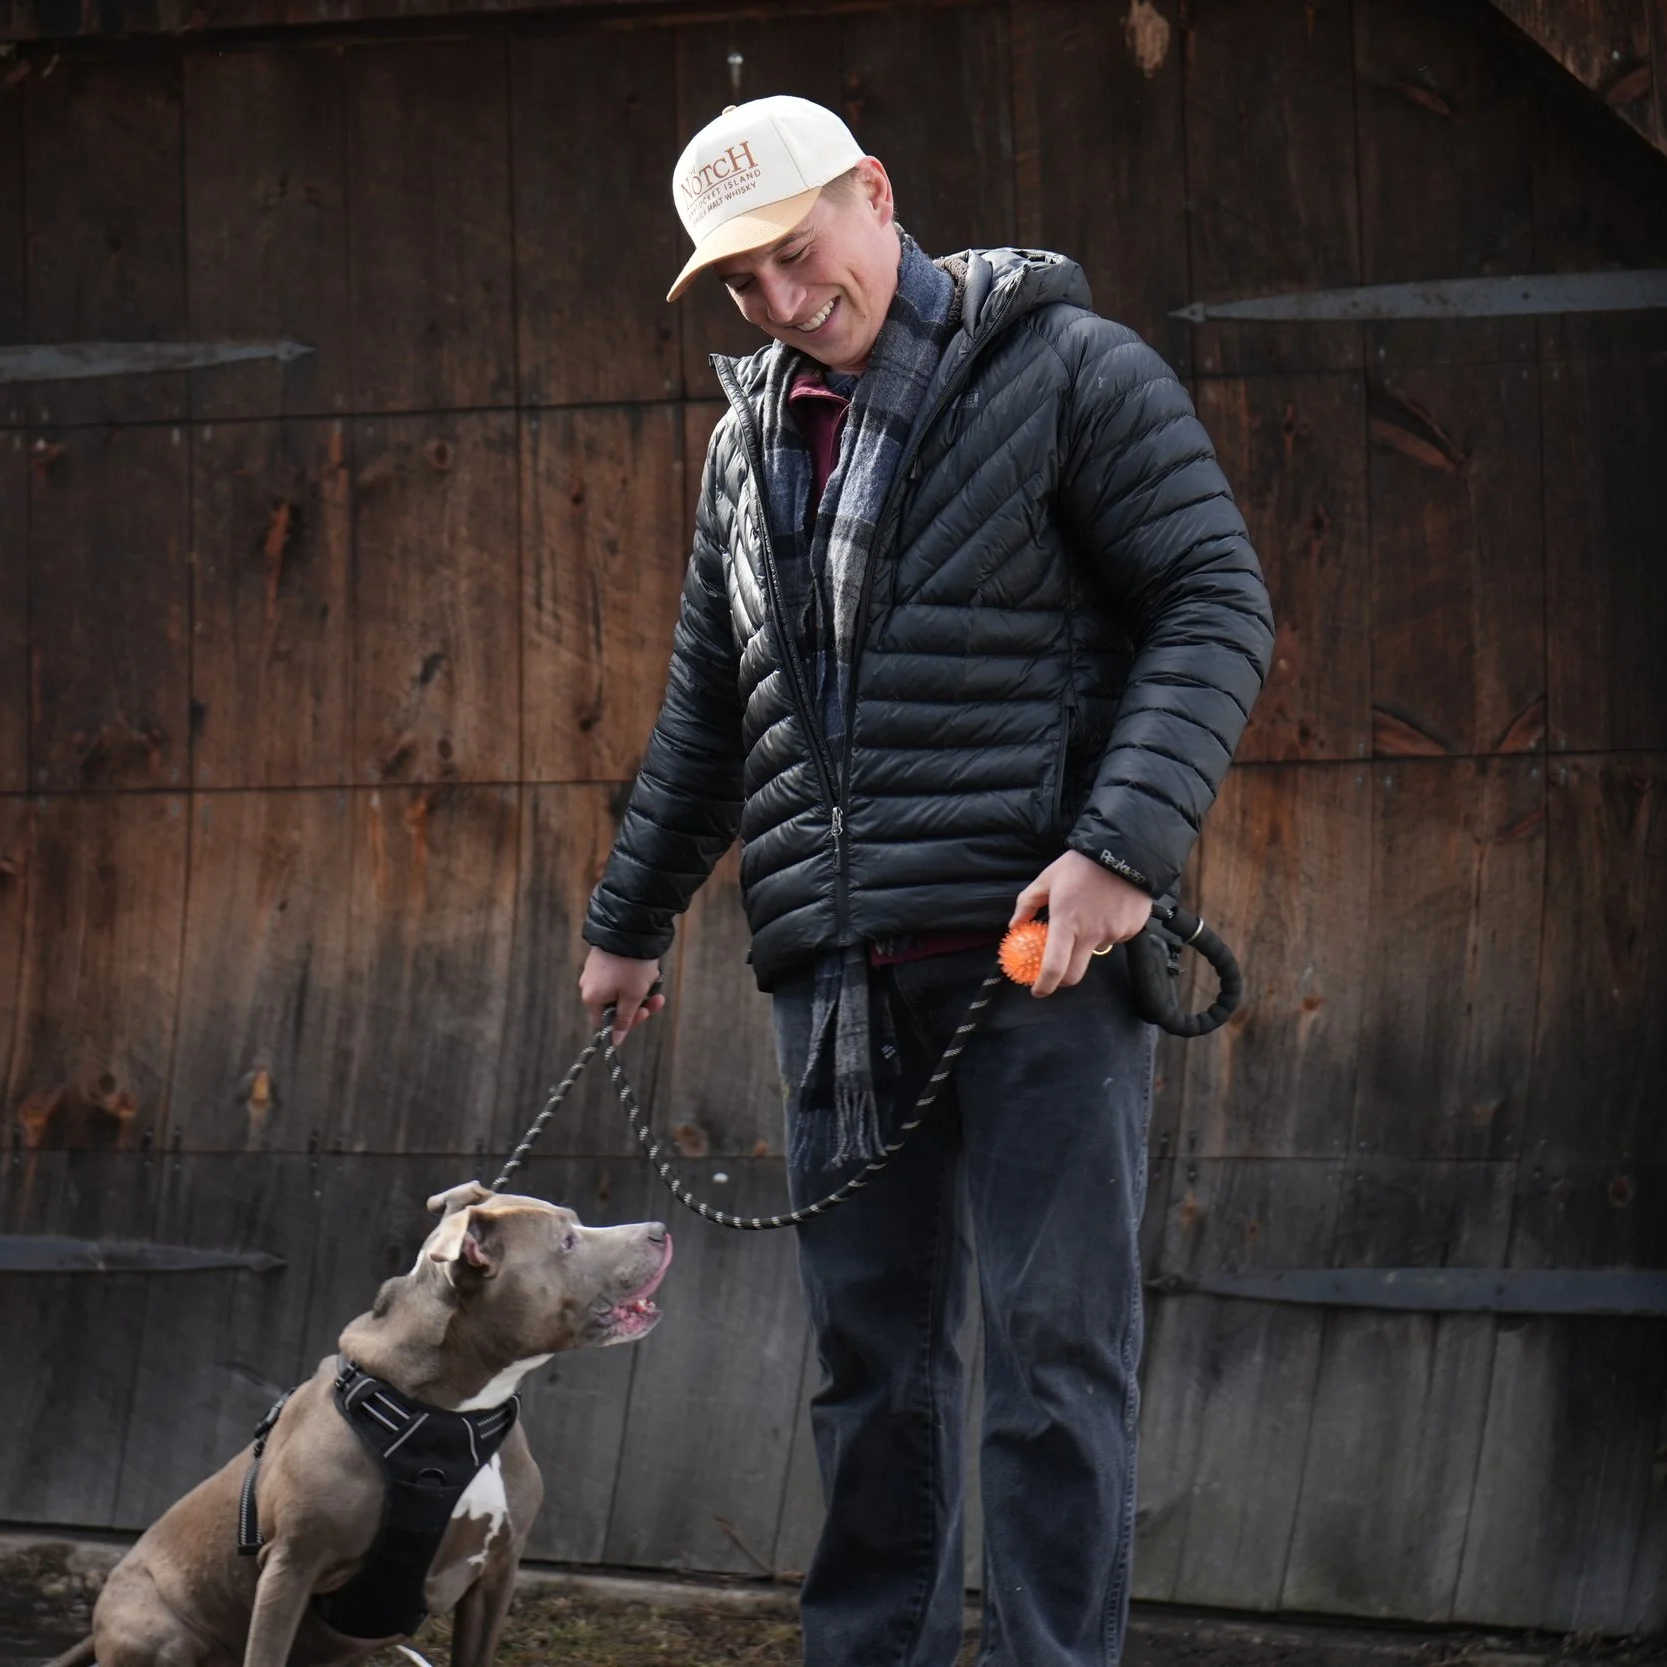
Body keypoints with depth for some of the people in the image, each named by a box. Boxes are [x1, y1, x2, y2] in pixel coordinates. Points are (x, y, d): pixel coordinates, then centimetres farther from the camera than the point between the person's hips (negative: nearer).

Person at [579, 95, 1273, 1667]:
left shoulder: (1068, 370, -2)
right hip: (835, 974, 6)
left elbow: (1217, 605, -8)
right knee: (869, 1354, 9)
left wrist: (1125, 845, -18)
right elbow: (706, 722, 28)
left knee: (1051, 1346, -5)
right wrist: (627, 921, 31)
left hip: (1037, 948, -6)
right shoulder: (750, 440, 18)